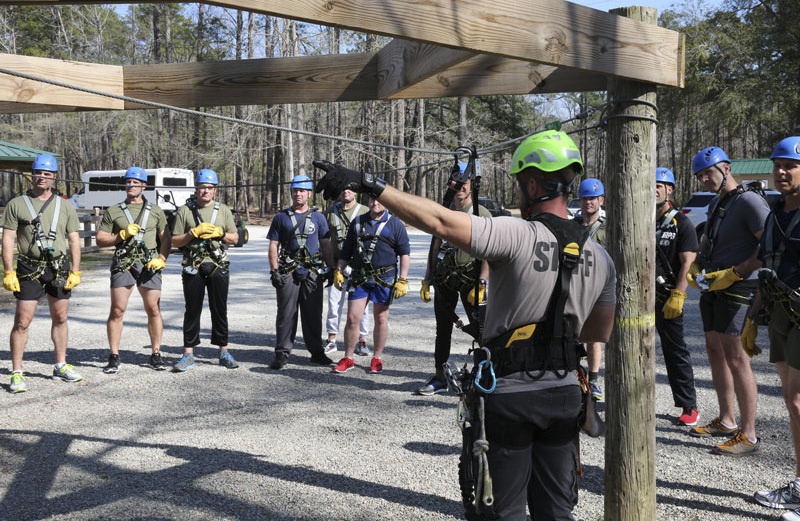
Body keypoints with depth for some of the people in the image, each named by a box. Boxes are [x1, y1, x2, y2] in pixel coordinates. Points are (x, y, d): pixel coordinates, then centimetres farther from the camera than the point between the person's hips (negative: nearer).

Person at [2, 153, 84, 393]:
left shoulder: (65, 206, 9)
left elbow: (74, 240, 9)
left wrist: (75, 272, 1)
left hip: (59, 268, 3)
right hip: (29, 269, -3)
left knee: (60, 318, 11)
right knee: (22, 321, -4)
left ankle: (61, 366, 24)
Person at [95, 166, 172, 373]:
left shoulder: (155, 211, 13)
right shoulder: (113, 212, 10)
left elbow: (166, 239, 12)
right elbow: (100, 240, 8)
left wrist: (161, 259, -3)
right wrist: (122, 235, -7)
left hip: (149, 265, 1)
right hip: (123, 265, -1)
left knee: (153, 310, 1)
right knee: (117, 310, -4)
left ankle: (156, 354, 12)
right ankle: (114, 357, 4)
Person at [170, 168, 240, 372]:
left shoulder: (223, 210, 10)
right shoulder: (185, 211, 4)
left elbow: (234, 238, 10)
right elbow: (175, 241, 1)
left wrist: (218, 233, -7)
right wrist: (195, 232, -12)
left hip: (218, 267, 1)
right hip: (193, 268, -1)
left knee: (219, 310, 6)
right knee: (192, 311, 2)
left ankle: (224, 351, 14)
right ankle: (188, 354, 8)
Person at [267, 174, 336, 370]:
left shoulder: (318, 217, 10)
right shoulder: (281, 217, 7)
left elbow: (326, 245, 12)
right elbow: (273, 245, 5)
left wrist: (331, 269, 5)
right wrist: (274, 270, -4)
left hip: (313, 272, 1)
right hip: (287, 272, -1)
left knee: (313, 313, 7)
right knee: (286, 313, 0)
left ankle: (316, 351, 17)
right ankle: (282, 353, 5)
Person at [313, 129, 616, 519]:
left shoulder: (518, 236, -19)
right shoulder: (599, 257, 1)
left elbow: (438, 221, -27)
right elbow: (601, 333, 10)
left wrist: (367, 183, -24)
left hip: (510, 395, -5)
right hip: (565, 395, 5)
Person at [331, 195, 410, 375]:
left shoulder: (395, 224, 2)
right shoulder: (357, 222, 11)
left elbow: (405, 253, 0)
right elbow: (346, 251, 15)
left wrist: (402, 280, -6)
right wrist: (338, 271, 5)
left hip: (384, 278, -2)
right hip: (359, 277, 2)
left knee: (381, 318, 7)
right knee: (352, 318, -1)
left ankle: (377, 358, 19)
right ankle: (348, 358, 11)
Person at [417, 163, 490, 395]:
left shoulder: (482, 214, -4)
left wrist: (481, 285, -18)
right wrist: (427, 280, 12)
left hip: (470, 278, -5)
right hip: (444, 278, 5)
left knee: (481, 328, -8)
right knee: (443, 328, 9)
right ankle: (440, 378, 17)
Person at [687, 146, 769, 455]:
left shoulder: (749, 201, -13)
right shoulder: (715, 204, 16)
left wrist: (732, 273, -19)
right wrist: (695, 267, 10)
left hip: (737, 290, -10)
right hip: (713, 290, 10)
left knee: (735, 360, -10)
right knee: (715, 354, 14)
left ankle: (748, 436, -3)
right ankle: (726, 421, 26)